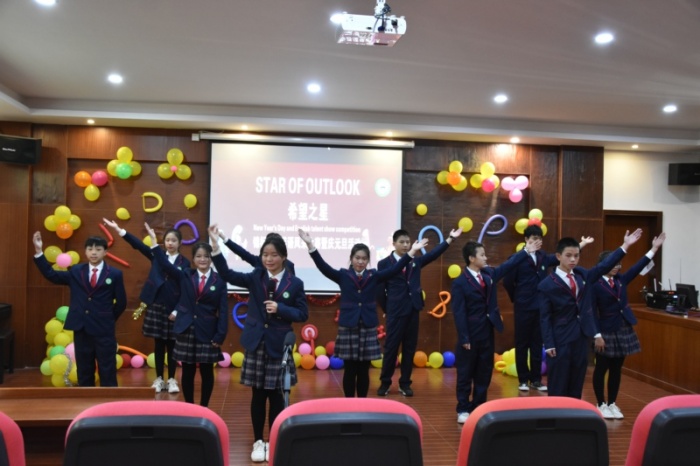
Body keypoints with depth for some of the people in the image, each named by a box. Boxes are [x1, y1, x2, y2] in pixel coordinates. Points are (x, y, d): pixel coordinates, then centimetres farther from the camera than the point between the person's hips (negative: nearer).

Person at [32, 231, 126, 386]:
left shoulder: (114, 274, -1)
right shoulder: (76, 271, 8)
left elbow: (121, 302, 3)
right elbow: (51, 275, 3)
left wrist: (108, 319, 4)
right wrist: (39, 251, -3)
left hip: (104, 331, -3)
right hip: (81, 330, 3)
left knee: (107, 371, 3)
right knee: (84, 371, 12)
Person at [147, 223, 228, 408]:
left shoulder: (219, 281, -2)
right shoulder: (185, 275, 5)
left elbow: (223, 310, -4)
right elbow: (165, 264, -4)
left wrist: (220, 335, -9)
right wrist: (154, 240, -12)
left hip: (207, 332, -2)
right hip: (186, 330, 2)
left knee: (206, 372, 7)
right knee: (187, 371, 9)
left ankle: (204, 408, 20)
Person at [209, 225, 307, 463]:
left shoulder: (295, 283, -4)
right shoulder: (256, 277, 1)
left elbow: (303, 314, -2)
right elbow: (228, 274, -10)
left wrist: (280, 309, -18)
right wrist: (216, 245, -20)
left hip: (279, 345, -1)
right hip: (256, 343, 2)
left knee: (275, 395, 7)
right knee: (258, 395, 9)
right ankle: (258, 442, 23)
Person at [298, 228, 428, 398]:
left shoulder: (374, 276, 6)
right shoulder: (343, 275, 2)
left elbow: (395, 269, -3)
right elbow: (323, 267, -10)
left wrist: (412, 252, -13)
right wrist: (311, 246, -22)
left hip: (368, 328, 1)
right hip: (347, 328, -1)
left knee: (364, 370, 9)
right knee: (349, 370, 6)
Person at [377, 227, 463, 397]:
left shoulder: (415, 261, 10)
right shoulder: (384, 263, -2)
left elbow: (433, 254, 0)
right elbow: (380, 290, 0)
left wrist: (450, 239, -6)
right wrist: (387, 309, 1)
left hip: (413, 310, 4)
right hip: (395, 312, -4)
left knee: (409, 348, 8)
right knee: (391, 347, 1)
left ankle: (405, 383, 18)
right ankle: (385, 382, 15)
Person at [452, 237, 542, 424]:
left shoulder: (489, 273, 5)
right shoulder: (460, 282, -13)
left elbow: (508, 265, 18)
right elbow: (459, 312, -14)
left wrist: (526, 251, 15)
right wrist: (464, 338, -16)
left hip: (487, 331, 6)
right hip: (471, 333, -6)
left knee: (484, 372, 12)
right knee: (466, 373, 4)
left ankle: (479, 407, 23)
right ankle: (463, 409, 14)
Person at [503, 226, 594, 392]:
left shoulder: (544, 257, 7)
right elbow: (507, 281, -8)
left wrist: (582, 244, 8)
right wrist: (517, 298, 4)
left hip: (540, 308, 5)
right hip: (523, 309, -4)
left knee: (537, 345, 10)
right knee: (522, 345, 5)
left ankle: (536, 379, 19)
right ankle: (523, 379, 15)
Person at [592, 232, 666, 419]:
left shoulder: (621, 279, 6)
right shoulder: (595, 285, -13)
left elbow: (637, 267, 2)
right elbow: (592, 312, -15)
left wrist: (654, 249, -4)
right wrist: (597, 335, -18)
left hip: (623, 330, 6)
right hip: (606, 332, -6)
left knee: (616, 369, 12)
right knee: (601, 369, 5)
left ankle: (612, 404, 22)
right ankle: (601, 405, 16)